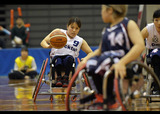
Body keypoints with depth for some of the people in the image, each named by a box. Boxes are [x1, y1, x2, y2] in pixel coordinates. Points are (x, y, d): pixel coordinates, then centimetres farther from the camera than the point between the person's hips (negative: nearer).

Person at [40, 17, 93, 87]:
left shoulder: (80, 41, 10)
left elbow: (90, 53, 14)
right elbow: (43, 42, 1)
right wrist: (48, 46, -24)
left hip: (69, 59, 1)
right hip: (57, 56, -1)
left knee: (69, 58, -34)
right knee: (58, 61, -36)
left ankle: (66, 78, -19)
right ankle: (58, 77, -12)